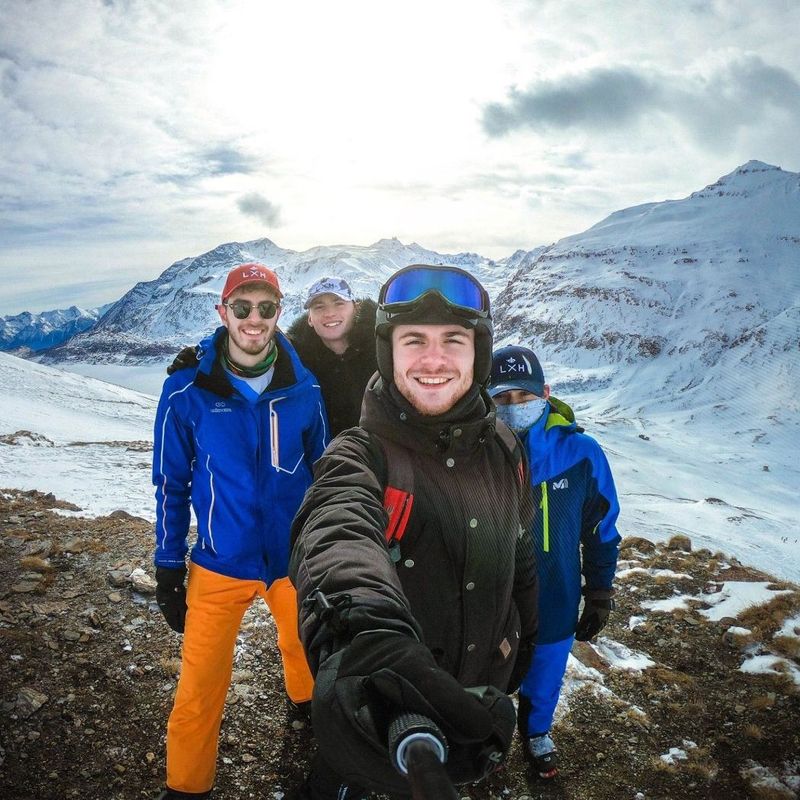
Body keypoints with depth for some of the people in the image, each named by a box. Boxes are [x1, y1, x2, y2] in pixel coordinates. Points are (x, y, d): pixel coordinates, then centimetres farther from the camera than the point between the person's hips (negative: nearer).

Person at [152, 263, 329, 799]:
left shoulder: (303, 388, -7)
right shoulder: (187, 391, -12)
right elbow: (172, 485, -4)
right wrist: (168, 570, -1)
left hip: (296, 556, 2)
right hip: (219, 564, -2)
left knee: (305, 649, 24)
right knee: (200, 690, 3)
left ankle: (307, 702, 57)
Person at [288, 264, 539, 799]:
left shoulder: (504, 450, -6)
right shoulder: (362, 454, -23)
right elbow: (338, 527, -46)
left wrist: (524, 644, 19)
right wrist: (363, 620, -67)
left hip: (477, 697, 4)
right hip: (382, 704, -4)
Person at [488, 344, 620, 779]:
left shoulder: (581, 453, -15)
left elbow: (601, 532, -3)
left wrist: (599, 595, 2)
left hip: (555, 603, 1)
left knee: (544, 678, 24)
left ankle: (536, 732, 55)